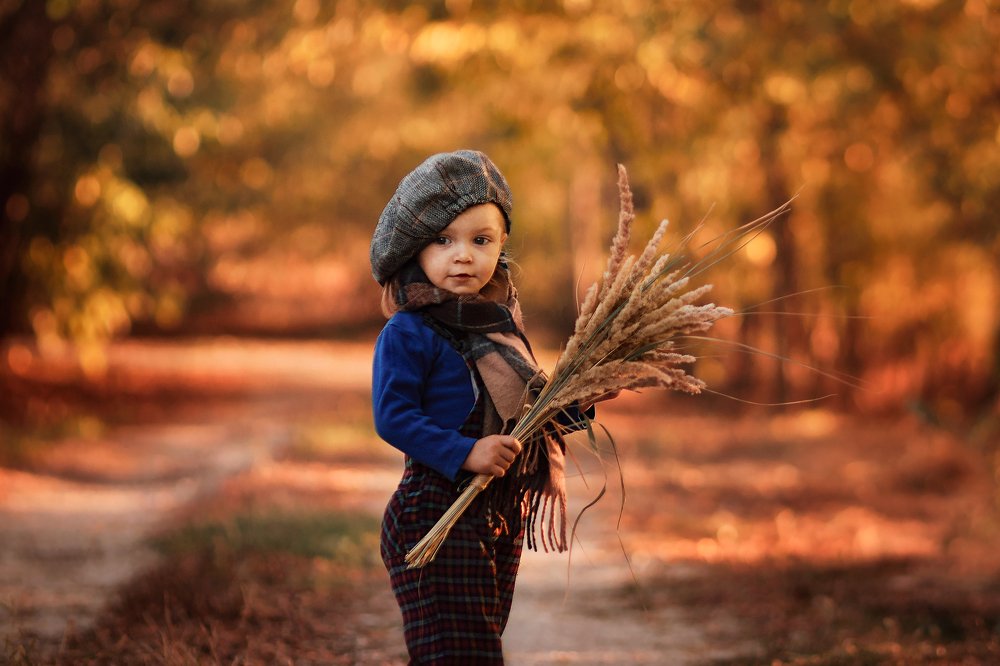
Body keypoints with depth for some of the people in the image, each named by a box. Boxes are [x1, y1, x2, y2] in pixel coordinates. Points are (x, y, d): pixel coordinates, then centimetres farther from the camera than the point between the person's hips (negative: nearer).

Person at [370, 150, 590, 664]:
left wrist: (577, 403, 1)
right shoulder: (408, 333, -13)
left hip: (502, 514, 8)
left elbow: (527, 406, 18)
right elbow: (392, 417, -19)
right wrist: (464, 453, -27)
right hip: (435, 513, -8)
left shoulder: (500, 322, 11)